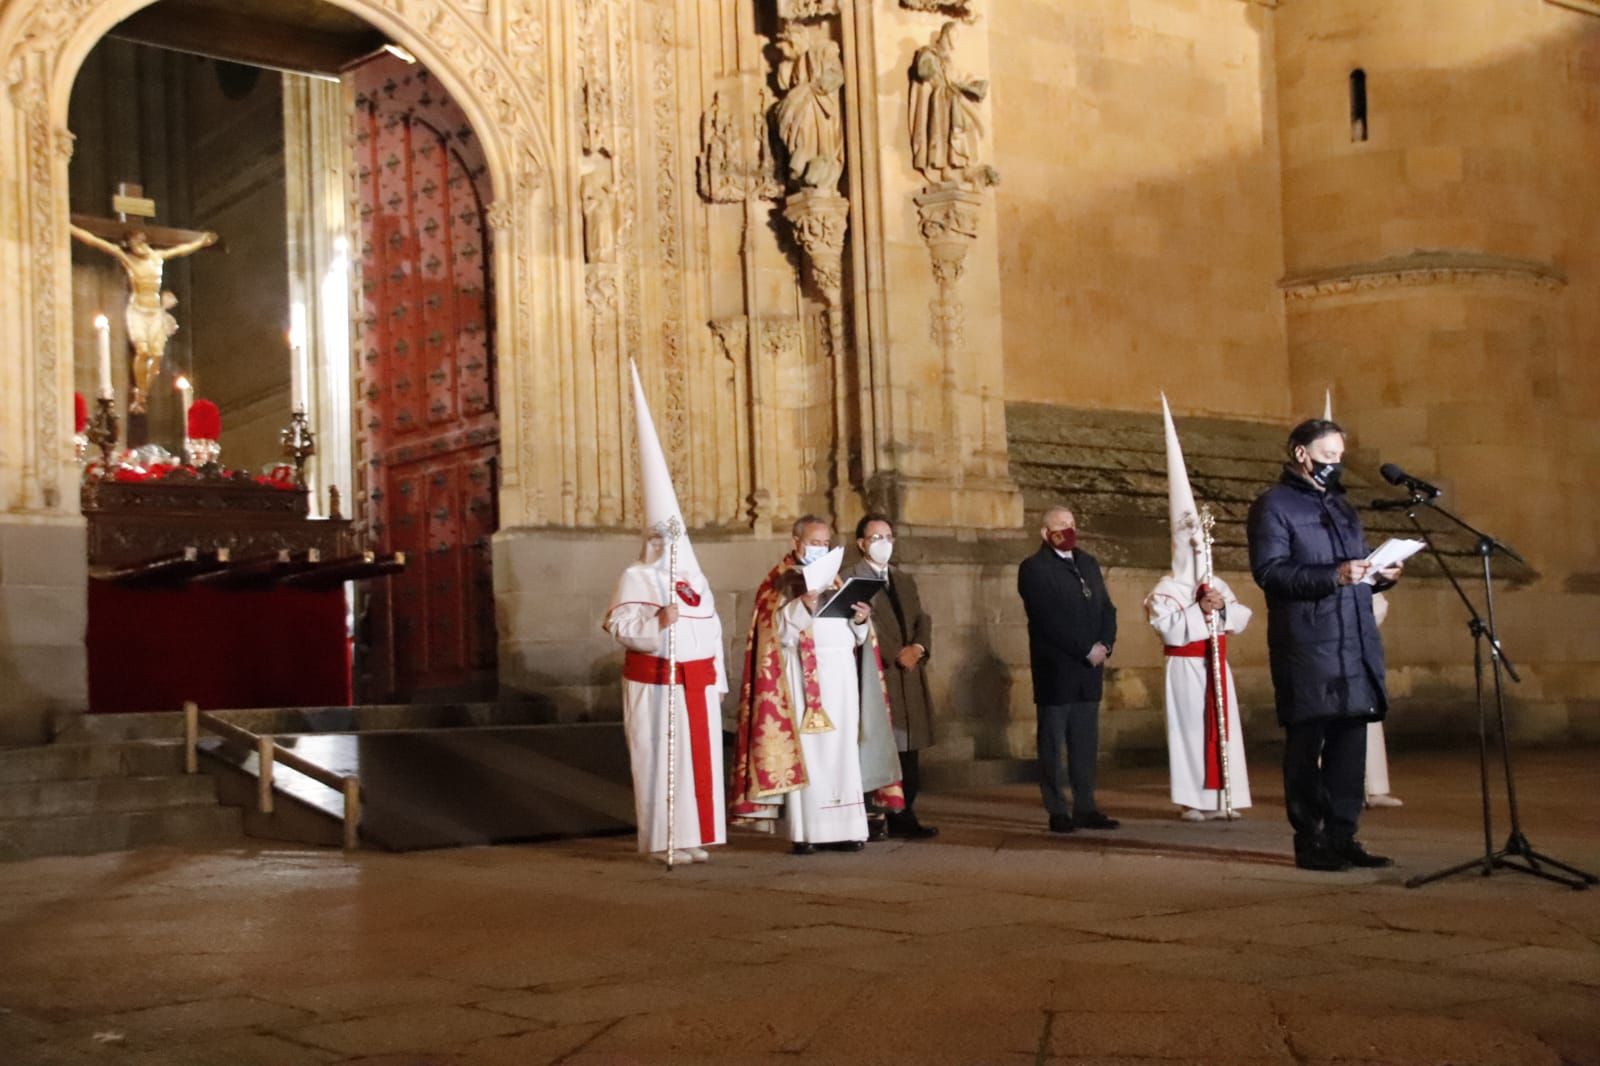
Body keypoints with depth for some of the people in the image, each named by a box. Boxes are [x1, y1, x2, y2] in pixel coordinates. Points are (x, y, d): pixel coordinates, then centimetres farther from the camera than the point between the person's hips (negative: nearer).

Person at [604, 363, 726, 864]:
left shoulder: (693, 579, 15)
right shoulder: (636, 577, -3)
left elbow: (712, 631, 17)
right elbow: (620, 624, -14)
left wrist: (718, 679, 13)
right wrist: (656, 622, -29)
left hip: (697, 681, 6)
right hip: (654, 682, -6)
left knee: (701, 755, 5)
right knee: (661, 757, -5)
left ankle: (693, 835, 12)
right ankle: (662, 840, 1)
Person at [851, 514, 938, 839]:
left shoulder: (905, 580, 21)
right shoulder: (852, 580, -4)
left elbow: (922, 619, 14)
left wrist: (918, 646, -7)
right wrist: (896, 655, -16)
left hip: (909, 676, 7)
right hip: (876, 675, -7)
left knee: (908, 750, 5)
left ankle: (903, 816, 10)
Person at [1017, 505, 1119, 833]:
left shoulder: (1088, 563, 16)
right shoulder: (1034, 568, -6)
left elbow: (1106, 608, 14)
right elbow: (1049, 621, -15)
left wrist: (1104, 644, -4)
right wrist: (1086, 650, -15)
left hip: (1089, 670, 6)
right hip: (1055, 671, -6)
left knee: (1086, 744, 7)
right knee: (1052, 744, 0)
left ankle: (1085, 808, 12)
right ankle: (1058, 812, 4)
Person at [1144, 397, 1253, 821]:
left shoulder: (1217, 585, 13)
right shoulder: (1168, 588, -6)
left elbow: (1243, 617, 8)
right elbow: (1166, 625, -18)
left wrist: (1223, 607, -11)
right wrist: (1199, 609, -19)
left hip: (1216, 665, 6)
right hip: (1186, 666, -6)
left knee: (1223, 726, 4)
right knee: (1190, 727, -6)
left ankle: (1222, 795, 8)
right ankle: (1191, 799, -3)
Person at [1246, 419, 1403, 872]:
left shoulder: (1341, 505, 23)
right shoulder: (1273, 505, -2)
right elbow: (1269, 571, -14)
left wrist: (1380, 575, 5)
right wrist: (1334, 576, -23)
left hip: (1356, 646, 7)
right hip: (1306, 650, -7)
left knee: (1350, 744, 7)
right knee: (1306, 746, -2)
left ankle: (1342, 837, 15)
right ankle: (1309, 841, 5)